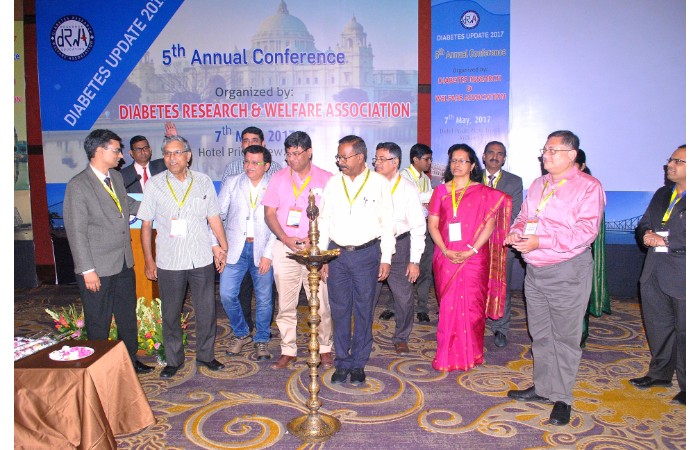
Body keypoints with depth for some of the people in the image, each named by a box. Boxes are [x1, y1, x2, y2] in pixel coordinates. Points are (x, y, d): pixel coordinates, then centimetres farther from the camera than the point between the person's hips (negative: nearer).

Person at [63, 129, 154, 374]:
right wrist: (87, 270, -18)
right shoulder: (78, 186, -15)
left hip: (124, 263, 7)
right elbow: (76, 232, -16)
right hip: (98, 269, -7)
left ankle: (130, 359, 35)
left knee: (128, 315, 18)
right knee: (98, 322, 8)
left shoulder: (117, 177, 8)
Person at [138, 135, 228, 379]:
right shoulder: (154, 184, -1)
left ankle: (206, 354, 28)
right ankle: (173, 359, 28)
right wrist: (149, 261, -1)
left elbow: (214, 217, 9)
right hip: (169, 261, -1)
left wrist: (223, 246, 4)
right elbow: (146, 225, 1)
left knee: (206, 310, 9)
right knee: (171, 313, 11)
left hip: (202, 258, 1)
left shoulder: (203, 181, 3)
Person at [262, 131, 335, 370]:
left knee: (321, 303, 0)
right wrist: (286, 238, -9)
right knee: (285, 304, 7)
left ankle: (325, 349, 17)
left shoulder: (326, 179, 3)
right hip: (284, 249, 2)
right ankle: (288, 351, 20)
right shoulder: (279, 178, 9)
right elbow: (269, 213, 6)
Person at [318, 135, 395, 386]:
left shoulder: (379, 183, -2)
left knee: (364, 311, 6)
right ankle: (342, 363, 21)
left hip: (367, 254, -2)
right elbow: (324, 221, 8)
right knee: (339, 310, 7)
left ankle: (358, 365, 20)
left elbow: (387, 223, 0)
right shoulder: (333, 183, 6)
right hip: (337, 253, 2)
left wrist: (386, 259, -3)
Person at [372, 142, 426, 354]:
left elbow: (418, 226, -5)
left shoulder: (408, 189, -4)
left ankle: (401, 338, 27)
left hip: (398, 245, -1)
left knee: (404, 297, 5)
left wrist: (415, 260, -9)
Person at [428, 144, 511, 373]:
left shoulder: (483, 193, 2)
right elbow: (432, 225, 5)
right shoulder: (441, 191, 9)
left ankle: (471, 354, 17)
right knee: (448, 305, 4)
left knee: (472, 305, 2)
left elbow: (490, 225, -4)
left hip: (474, 258, -2)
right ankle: (448, 356, 15)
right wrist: (445, 251, -9)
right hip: (446, 258, 2)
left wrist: (471, 250, -14)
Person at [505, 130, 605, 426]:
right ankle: (542, 387, 30)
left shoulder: (588, 186, -9)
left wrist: (540, 241, -24)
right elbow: (523, 217, 19)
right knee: (540, 335, 16)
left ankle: (562, 398, 16)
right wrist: (516, 232, -4)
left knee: (565, 337, 3)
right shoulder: (538, 185, 13)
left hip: (568, 272, -7)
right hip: (535, 271, 7)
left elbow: (586, 231, -19)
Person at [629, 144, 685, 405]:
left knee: (684, 332, 5)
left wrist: (666, 242, -21)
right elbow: (643, 224, 14)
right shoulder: (662, 194, 12)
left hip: (681, 279, -7)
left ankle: (687, 384, 20)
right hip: (654, 275, 7)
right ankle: (660, 373, 36)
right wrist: (647, 234, -6)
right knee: (657, 327, 19)